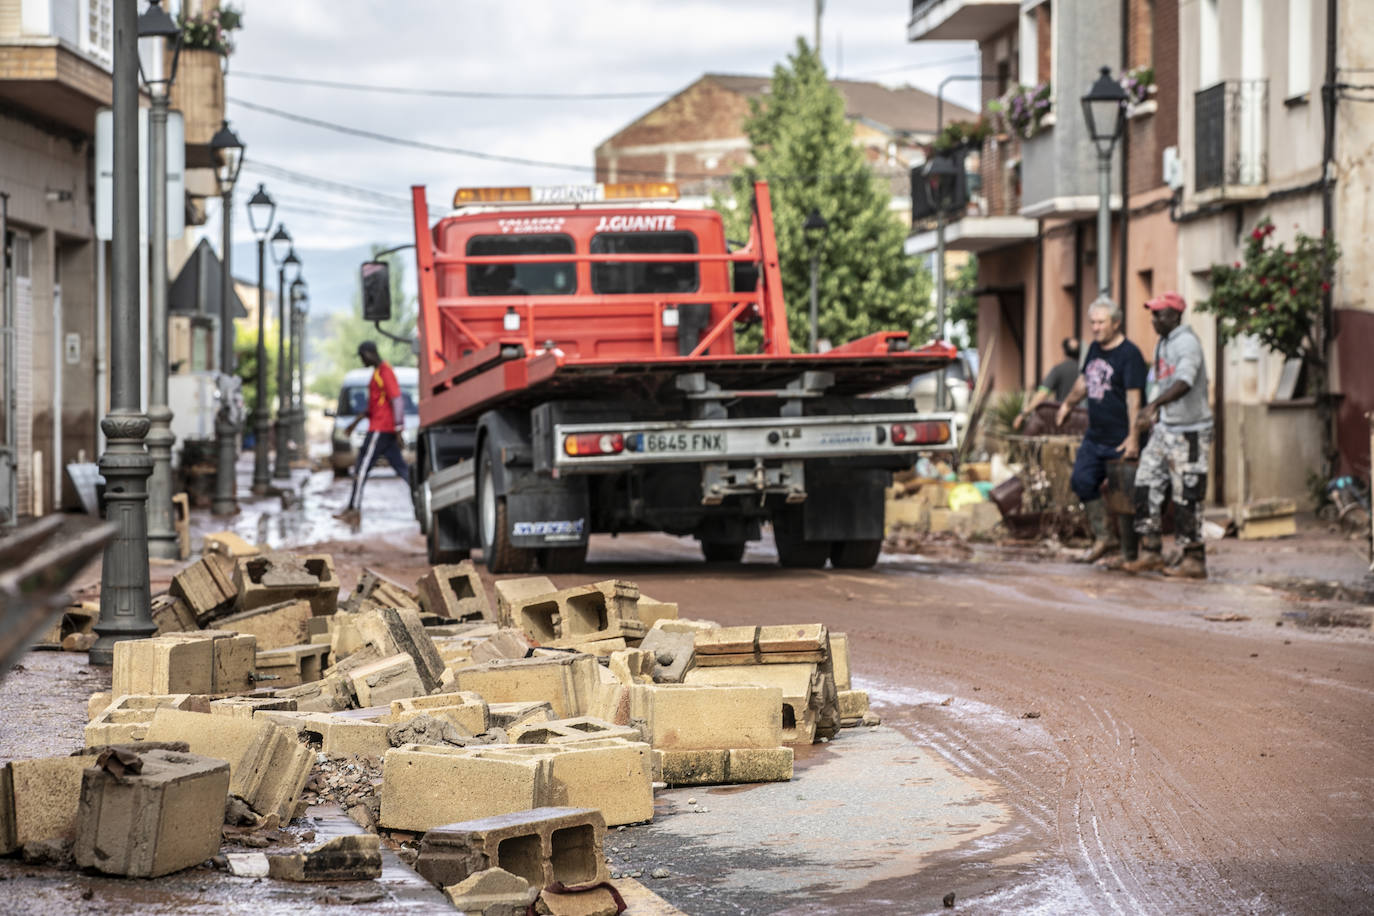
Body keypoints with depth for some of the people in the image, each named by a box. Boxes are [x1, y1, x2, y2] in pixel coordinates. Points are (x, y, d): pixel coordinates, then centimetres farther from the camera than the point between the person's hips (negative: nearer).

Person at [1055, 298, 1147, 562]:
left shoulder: (1129, 354, -14)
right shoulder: (1095, 348, 11)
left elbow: (1134, 397, -20)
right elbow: (1083, 380, 28)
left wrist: (1132, 436, -26)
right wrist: (1067, 404, 39)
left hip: (1119, 441, -8)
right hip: (1094, 436, 8)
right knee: (1082, 481, 3)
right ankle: (1104, 537, 13)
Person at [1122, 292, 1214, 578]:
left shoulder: (1187, 342, -17)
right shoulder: (1162, 344, 12)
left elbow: (1185, 382, -33)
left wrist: (1154, 405, -42)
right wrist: (1155, 414, 21)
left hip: (1189, 432, -9)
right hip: (1165, 427, 9)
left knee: (1186, 497, -4)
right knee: (1147, 485, 5)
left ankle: (1194, 560, 5)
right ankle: (1151, 552, 11)